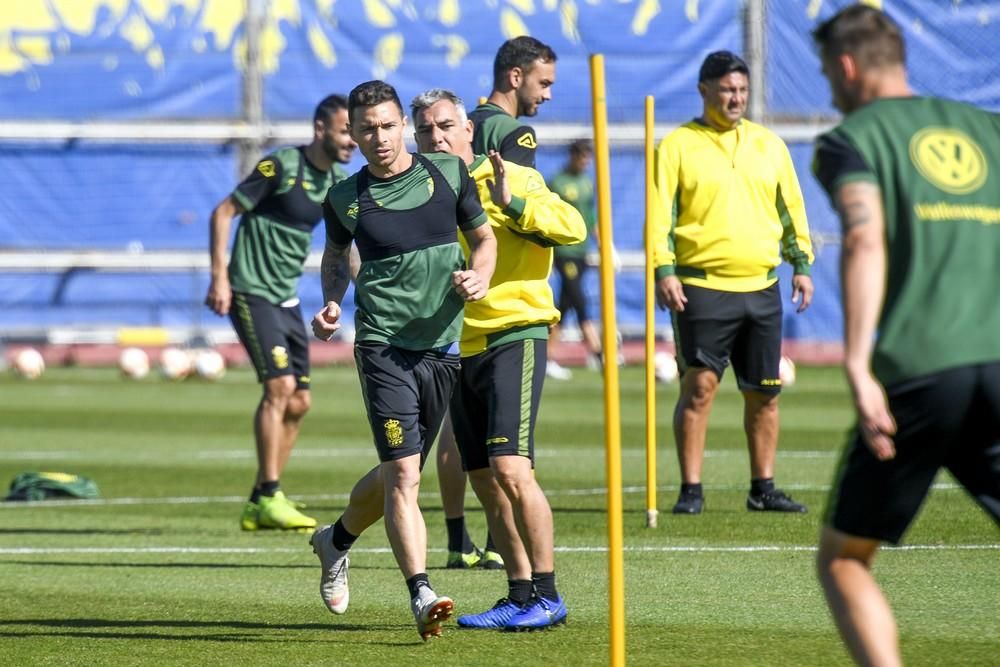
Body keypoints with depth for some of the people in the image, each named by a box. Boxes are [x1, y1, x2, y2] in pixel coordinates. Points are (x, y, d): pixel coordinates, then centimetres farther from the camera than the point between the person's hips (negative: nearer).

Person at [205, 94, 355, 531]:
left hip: (286, 298, 8)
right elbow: (223, 212, -12)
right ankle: (268, 499, -14)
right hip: (252, 293, -8)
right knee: (280, 385, -18)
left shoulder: (338, 181, 7)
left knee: (298, 402, 5)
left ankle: (260, 504, 14)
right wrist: (219, 277, -18)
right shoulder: (281, 167, -15)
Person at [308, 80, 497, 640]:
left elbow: (484, 237, 14)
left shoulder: (448, 173, 3)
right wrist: (332, 301, 3)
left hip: (444, 344, 3)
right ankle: (422, 595, -17)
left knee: (399, 473, 15)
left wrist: (479, 276, -7)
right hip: (383, 346, -3)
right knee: (402, 474, -16)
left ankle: (337, 541, 42)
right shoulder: (346, 198, 2)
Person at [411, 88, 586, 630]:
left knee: (510, 468, -17)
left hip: (512, 336, -7)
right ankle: (520, 594, 16)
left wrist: (514, 203, -29)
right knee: (485, 482, 8)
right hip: (457, 347, 7)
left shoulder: (510, 180, -6)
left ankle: (548, 596, -11)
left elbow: (572, 227, -19)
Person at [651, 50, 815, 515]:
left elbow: (791, 208, 18)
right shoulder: (678, 146, 1)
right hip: (702, 289, -4)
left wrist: (801, 264, 11)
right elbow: (661, 214, -3)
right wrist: (664, 270, -12)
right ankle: (691, 490, -4)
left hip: (761, 289, 4)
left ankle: (763, 488, 16)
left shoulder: (768, 145, 13)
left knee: (764, 393, 7)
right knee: (699, 387, -9)